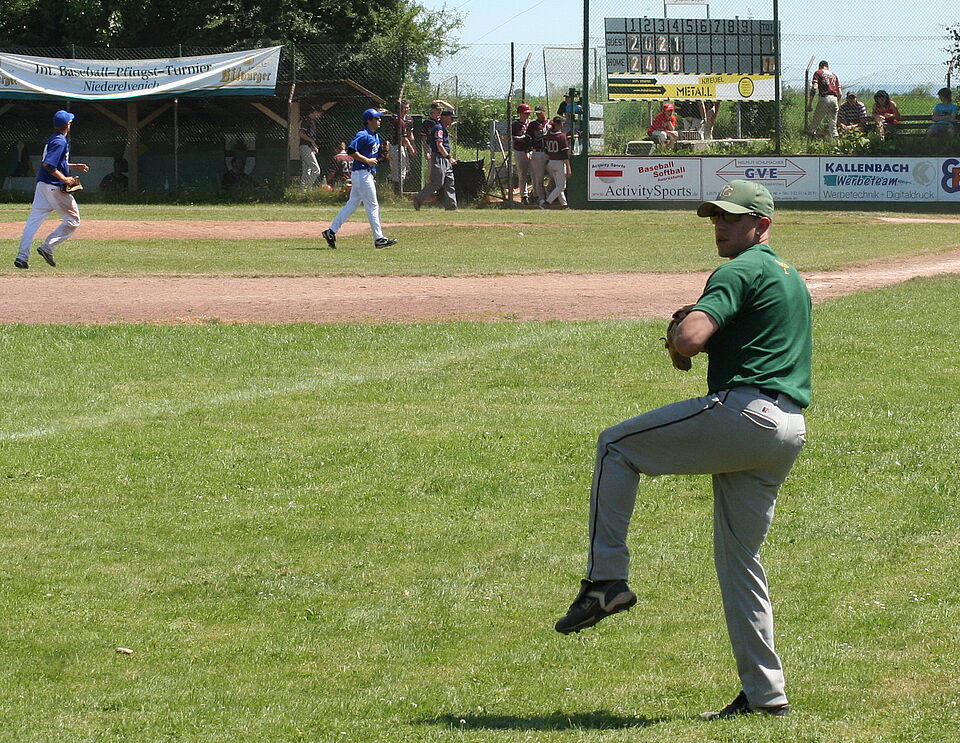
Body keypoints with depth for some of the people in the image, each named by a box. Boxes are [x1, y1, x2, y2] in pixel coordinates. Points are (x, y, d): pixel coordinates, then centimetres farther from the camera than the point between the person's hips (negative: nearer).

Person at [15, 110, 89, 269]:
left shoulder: (52, 139, 15)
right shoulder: (60, 142, -14)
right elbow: (48, 165, -23)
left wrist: (74, 166, 28)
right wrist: (65, 179, -21)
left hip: (41, 185, 9)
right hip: (55, 187, -9)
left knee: (33, 221, 3)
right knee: (73, 220, 4)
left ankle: (22, 256, -2)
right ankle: (48, 247, -4)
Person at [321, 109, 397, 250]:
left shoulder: (377, 136, 16)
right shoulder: (363, 135, -13)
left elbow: (377, 156, 23)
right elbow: (351, 151, -22)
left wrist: (382, 155, 2)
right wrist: (367, 160, -21)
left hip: (369, 173, 10)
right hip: (362, 173, -10)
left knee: (352, 205, 11)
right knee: (372, 206, -7)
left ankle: (331, 231, 13)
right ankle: (379, 238, -4)